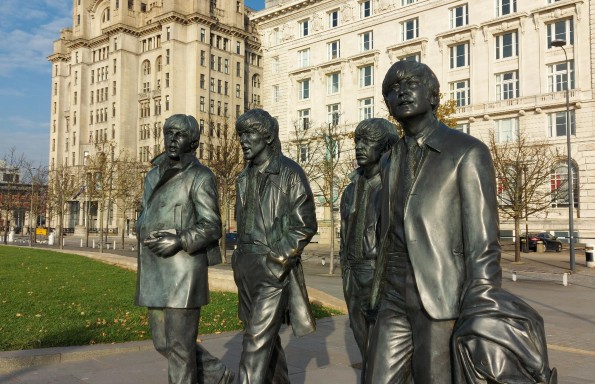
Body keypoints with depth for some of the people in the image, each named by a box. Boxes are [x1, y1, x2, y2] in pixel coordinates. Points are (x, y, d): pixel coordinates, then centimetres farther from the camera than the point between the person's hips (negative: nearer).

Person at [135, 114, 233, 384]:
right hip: (155, 272, 8)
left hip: (184, 271, -8)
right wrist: (145, 234, -2)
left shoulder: (200, 177, -6)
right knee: (164, 342, 13)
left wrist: (179, 241, -23)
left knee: (179, 344, -2)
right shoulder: (154, 175, 15)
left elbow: (211, 227, -10)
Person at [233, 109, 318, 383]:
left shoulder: (289, 173, -8)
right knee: (267, 335, 15)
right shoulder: (245, 178, 13)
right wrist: (240, 261, 14)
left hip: (274, 268, -7)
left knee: (258, 340, -10)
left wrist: (277, 260, -15)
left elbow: (305, 225, -11)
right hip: (246, 267, 7)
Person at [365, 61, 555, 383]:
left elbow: (482, 243, -12)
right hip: (396, 296, 6)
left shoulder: (468, 152, -6)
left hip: (444, 298, -6)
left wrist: (480, 321, -17)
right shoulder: (390, 162, 16)